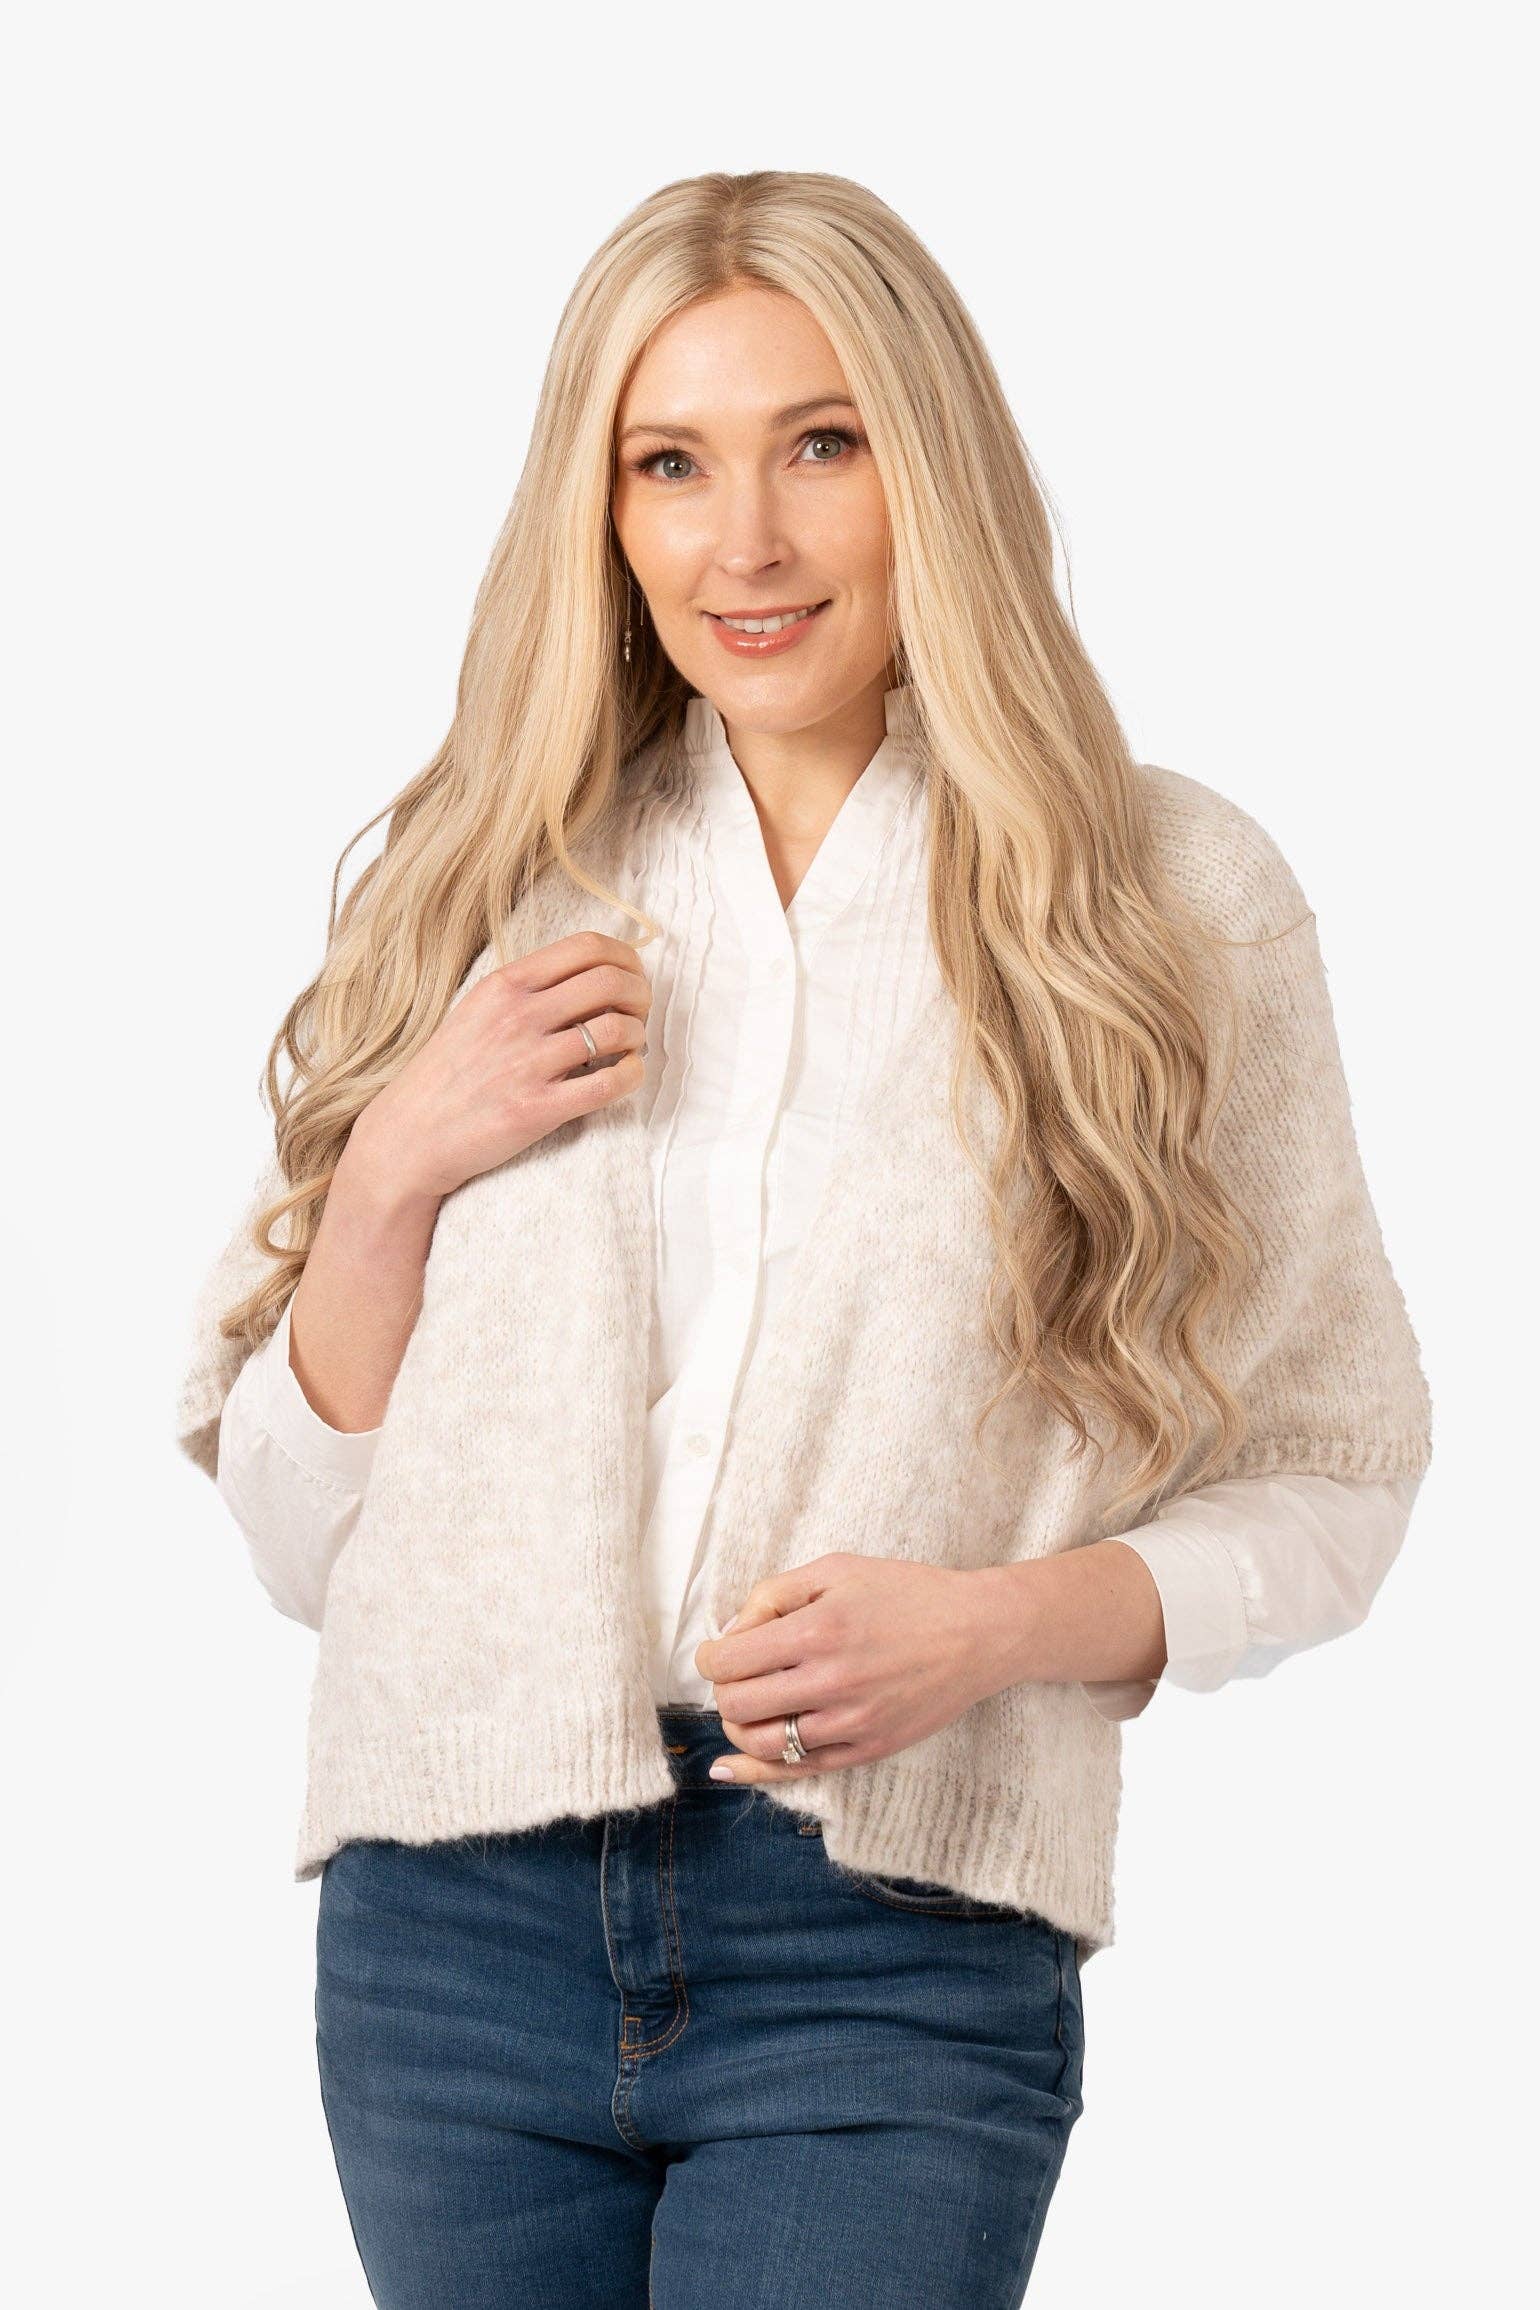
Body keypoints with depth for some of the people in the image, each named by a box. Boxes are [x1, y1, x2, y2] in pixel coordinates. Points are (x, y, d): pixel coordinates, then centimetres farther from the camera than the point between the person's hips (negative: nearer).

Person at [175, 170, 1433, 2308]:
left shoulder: (1178, 902, 2)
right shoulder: (493, 892, 9)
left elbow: (1330, 1478, 5)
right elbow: (293, 1533, 9)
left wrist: (997, 1624, -12)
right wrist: (399, 1169, -7)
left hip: (895, 1950, -3)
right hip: (462, 1920, 3)